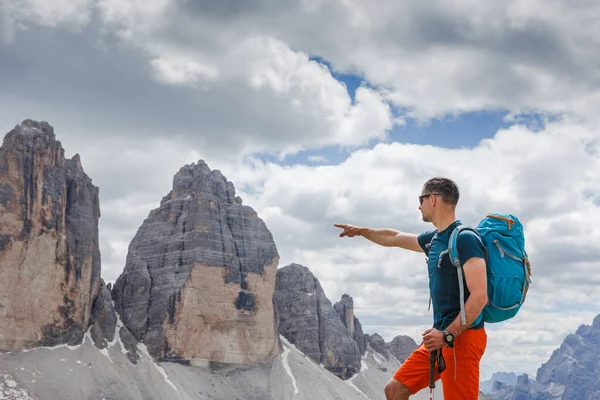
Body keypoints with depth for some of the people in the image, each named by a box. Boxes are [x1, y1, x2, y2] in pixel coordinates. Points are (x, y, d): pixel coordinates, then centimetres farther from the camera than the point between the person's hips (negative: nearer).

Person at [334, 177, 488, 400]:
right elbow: (395, 238, 33)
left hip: (462, 339, -9)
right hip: (442, 336, 9)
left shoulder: (465, 239, -14)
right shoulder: (433, 239, 13)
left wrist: (447, 335, -22)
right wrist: (361, 231, 44)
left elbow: (479, 297, -21)